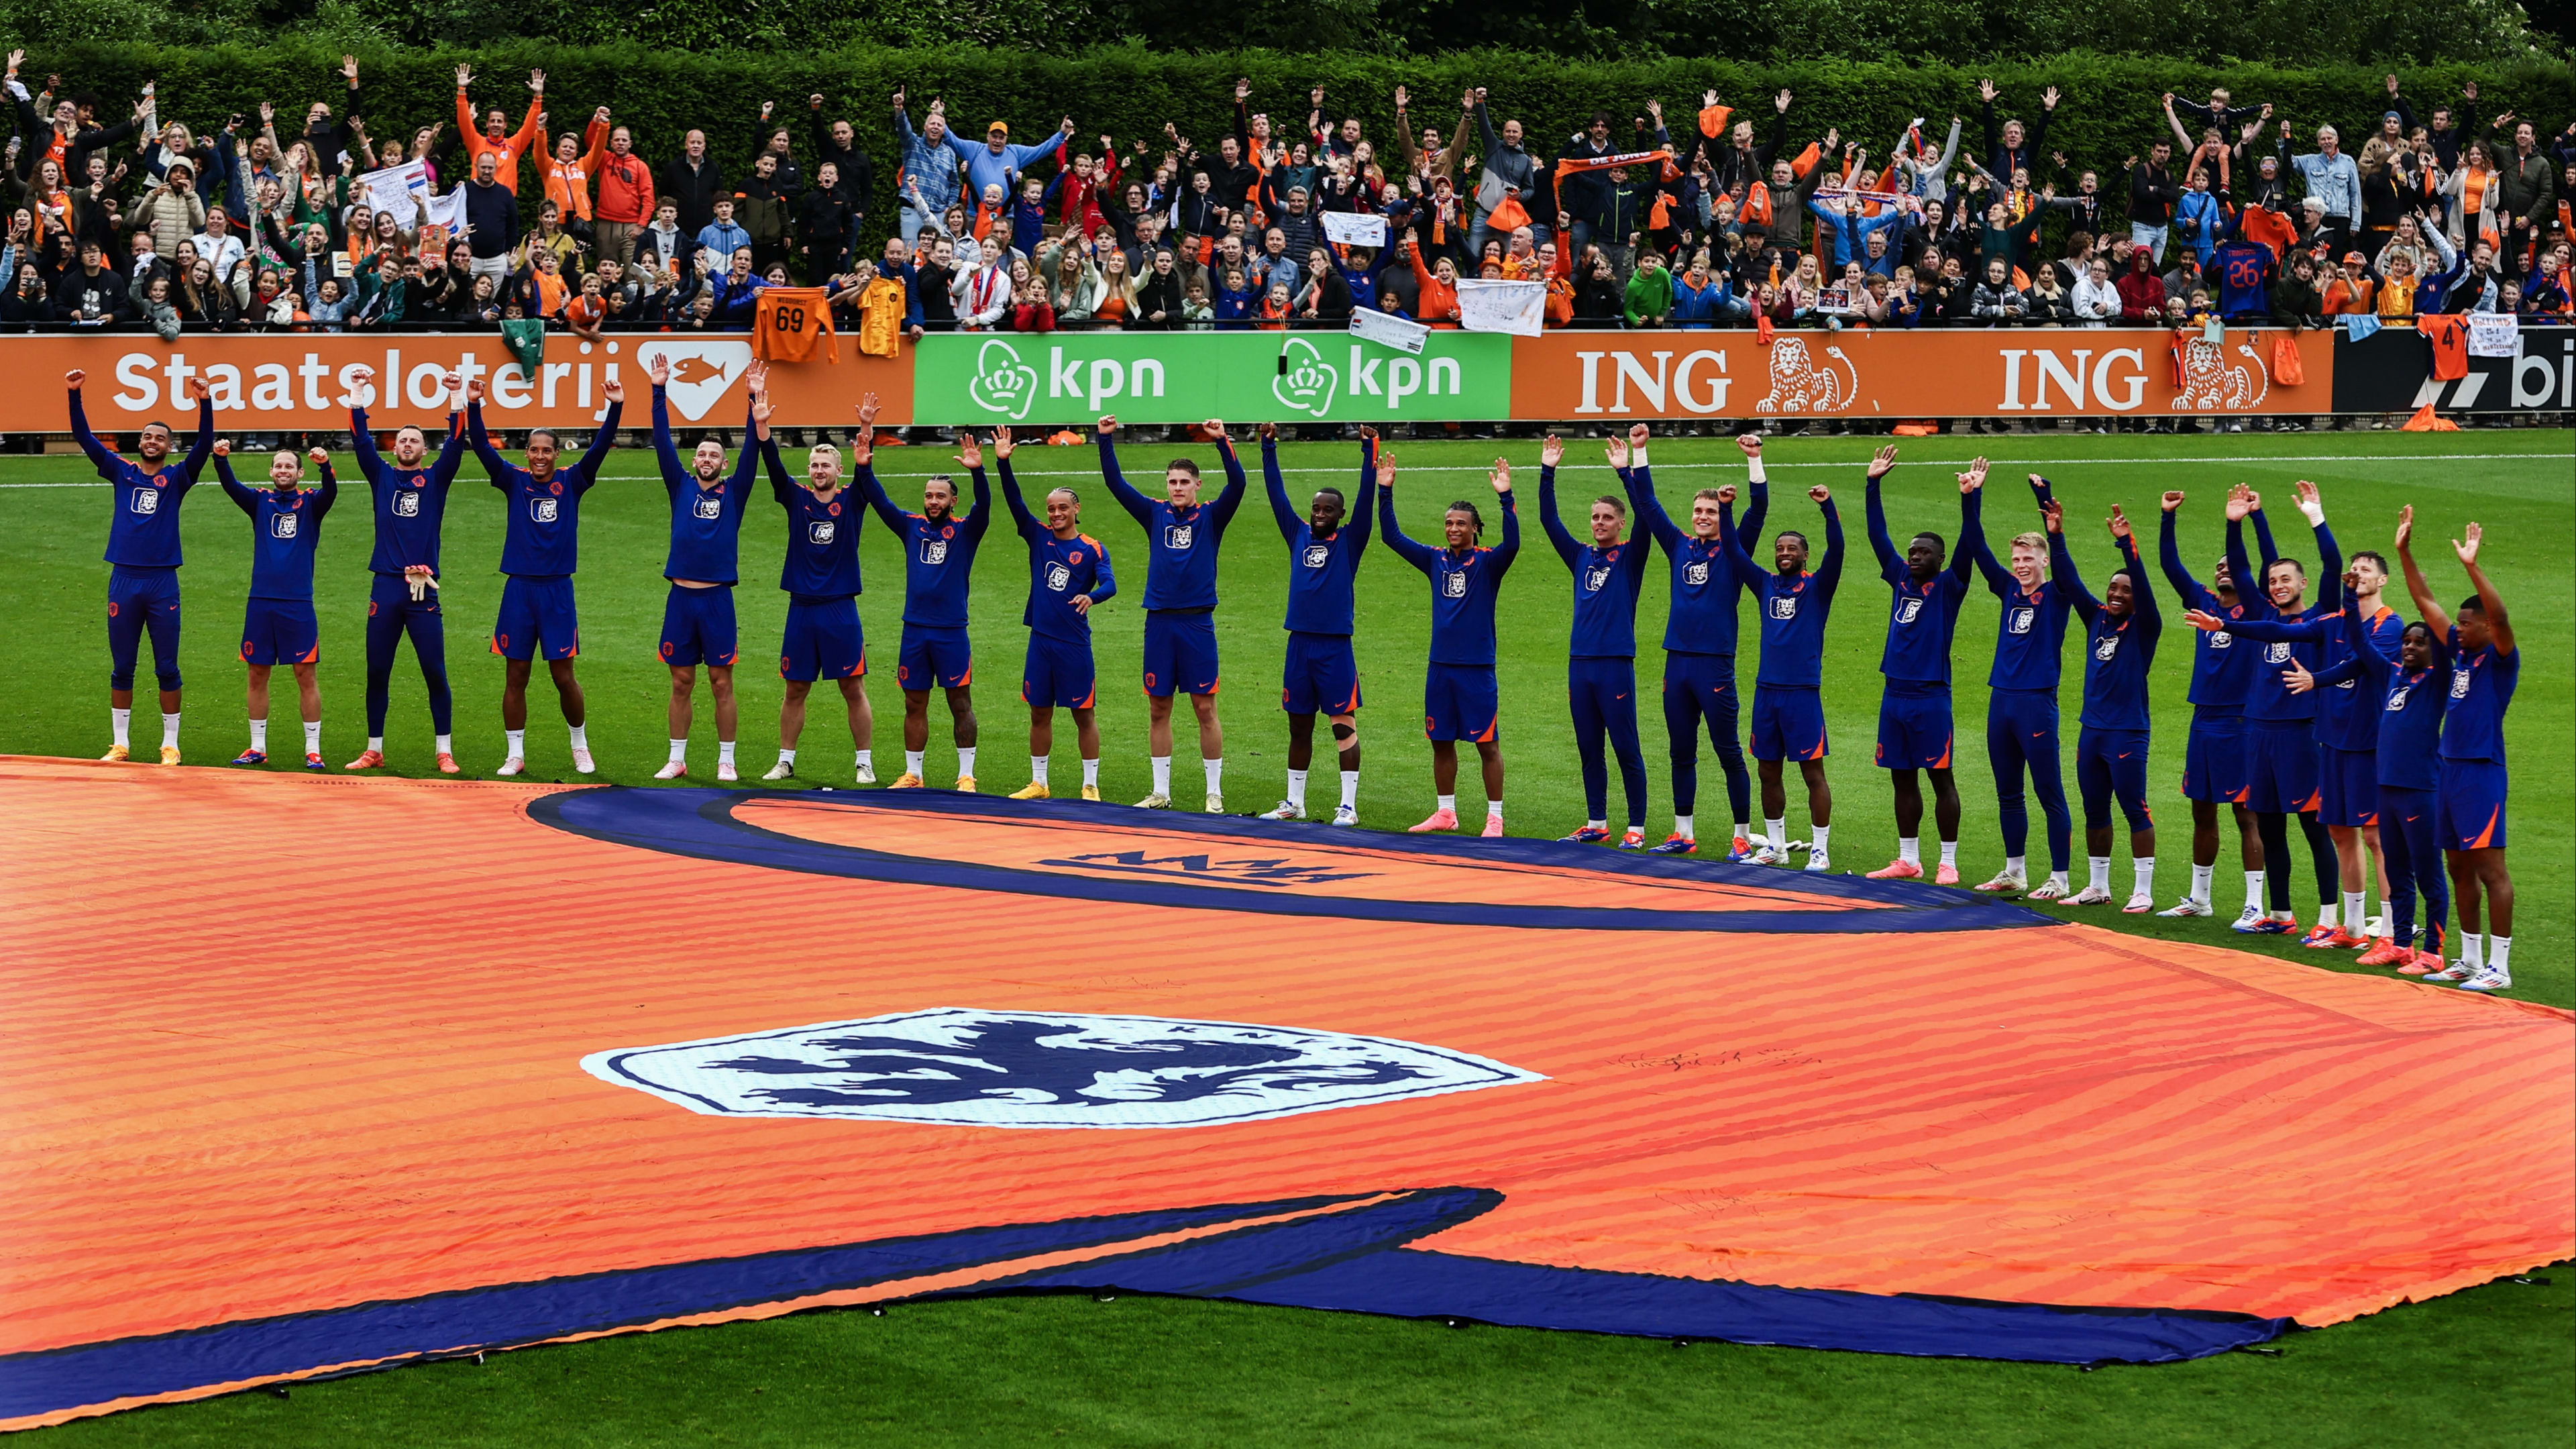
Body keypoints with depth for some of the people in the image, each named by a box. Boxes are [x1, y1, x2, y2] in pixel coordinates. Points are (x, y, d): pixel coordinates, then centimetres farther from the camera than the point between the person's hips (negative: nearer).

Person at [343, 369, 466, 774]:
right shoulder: (382, 477, 13)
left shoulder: (435, 479, 10)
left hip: (423, 589, -2)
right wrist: (359, 392, -1)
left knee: (435, 673, -2)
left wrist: (457, 397, -8)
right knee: (377, 673, 6)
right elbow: (361, 438, 5)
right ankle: (374, 750, 14)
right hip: (385, 587, 2)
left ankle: (445, 753, 1)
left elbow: (455, 443, -1)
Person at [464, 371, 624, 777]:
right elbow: (482, 447, -5)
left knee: (563, 675, 1)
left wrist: (615, 408, -18)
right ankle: (515, 755, 12)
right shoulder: (514, 480, 4)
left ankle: (580, 746, 20)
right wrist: (473, 407, -19)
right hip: (519, 589, 1)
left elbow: (599, 447, -6)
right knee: (515, 677, 4)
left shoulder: (571, 482, 3)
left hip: (558, 590, -1)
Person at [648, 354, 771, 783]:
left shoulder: (733, 493, 6)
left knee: (722, 683, 2)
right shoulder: (681, 487, 9)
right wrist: (660, 392, -4)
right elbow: (663, 443, 4)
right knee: (681, 683, 7)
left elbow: (751, 451, -2)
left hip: (717, 598, -1)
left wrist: (756, 402, -11)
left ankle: (726, 761, 8)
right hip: (681, 597, 1)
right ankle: (677, 760, 13)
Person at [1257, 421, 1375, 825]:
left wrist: (1369, 452, -17)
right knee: (1299, 728, 10)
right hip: (1300, 644, 4)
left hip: (1336, 646, -4)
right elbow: (1277, 495, 11)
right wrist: (1268, 449, 6)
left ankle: (1348, 805, 0)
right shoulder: (1299, 535, 11)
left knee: (1344, 725, -3)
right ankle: (1294, 803, 18)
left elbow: (1366, 500, -9)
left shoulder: (1350, 541, 1)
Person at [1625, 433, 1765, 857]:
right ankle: (1683, 834, 18)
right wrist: (1637, 454, 7)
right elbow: (1646, 503, 12)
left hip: (1716, 665, -5)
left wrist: (1754, 459, -19)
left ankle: (1743, 837, 5)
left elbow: (1759, 508, -11)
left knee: (1729, 753, 0)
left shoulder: (1732, 552, 0)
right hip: (1677, 662, 5)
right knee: (1681, 754, 10)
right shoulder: (1680, 547, 10)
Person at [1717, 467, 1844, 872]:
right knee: (1768, 771, 10)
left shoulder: (1817, 587, -1)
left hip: (1803, 691, -5)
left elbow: (1835, 550, -15)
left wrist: (1828, 507, -27)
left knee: (1813, 771, -3)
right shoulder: (1766, 585, 12)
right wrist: (1725, 510, -2)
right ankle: (1775, 846, 21)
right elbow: (1734, 551, 10)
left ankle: (1820, 851, 1)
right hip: (1767, 690, 5)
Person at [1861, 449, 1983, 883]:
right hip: (1895, 695, 6)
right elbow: (1879, 536, 15)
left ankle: (1948, 862, 3)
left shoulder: (1949, 585, -3)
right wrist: (1873, 485, 11)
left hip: (1931, 696, -6)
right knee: (1902, 778, 11)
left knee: (1941, 778, -1)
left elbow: (1969, 546, -15)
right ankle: (1908, 860, 18)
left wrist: (1971, 499, -26)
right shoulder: (1901, 580, 12)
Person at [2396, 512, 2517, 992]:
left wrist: (2472, 566, -34)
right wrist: (2405, 552, 12)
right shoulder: (2461, 653, 13)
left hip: (2482, 772, -9)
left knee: (2490, 867, -8)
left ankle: (2499, 967, -8)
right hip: (2451, 768, 9)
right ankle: (2469, 960, 21)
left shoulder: (2501, 660, -8)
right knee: (2459, 868, 13)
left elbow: (2499, 618, -27)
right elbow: (2426, 603, 16)